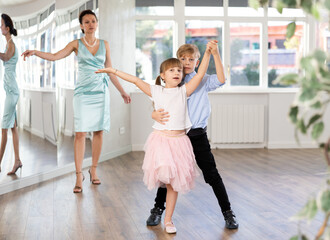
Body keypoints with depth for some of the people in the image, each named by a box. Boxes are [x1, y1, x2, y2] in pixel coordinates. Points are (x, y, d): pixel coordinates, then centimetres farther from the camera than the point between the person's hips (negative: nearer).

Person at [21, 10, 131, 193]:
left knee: (99, 131, 3)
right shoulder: (77, 44, 4)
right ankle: (79, 175, -4)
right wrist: (35, 52, -23)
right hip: (83, 93, -2)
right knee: (80, 133, -8)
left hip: (101, 92, 2)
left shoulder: (104, 44, 10)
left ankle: (94, 170, 17)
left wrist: (122, 92, 17)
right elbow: (55, 56, -8)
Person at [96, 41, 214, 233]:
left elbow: (200, 74, -2)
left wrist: (208, 53, -10)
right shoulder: (156, 91, 5)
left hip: (179, 140, 1)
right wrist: (113, 71, 1)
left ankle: (168, 219, 16)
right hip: (161, 139, -1)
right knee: (164, 176, -11)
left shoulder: (184, 91, 5)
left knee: (174, 182, 6)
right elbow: (135, 80, 2)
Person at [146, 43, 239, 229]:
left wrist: (215, 54, -27)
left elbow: (221, 80, -19)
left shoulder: (203, 82, -1)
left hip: (198, 135, -1)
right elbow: (157, 105, -1)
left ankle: (228, 212, 15)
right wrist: (156, 115, -26)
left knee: (212, 174, 2)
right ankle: (158, 209, 31)